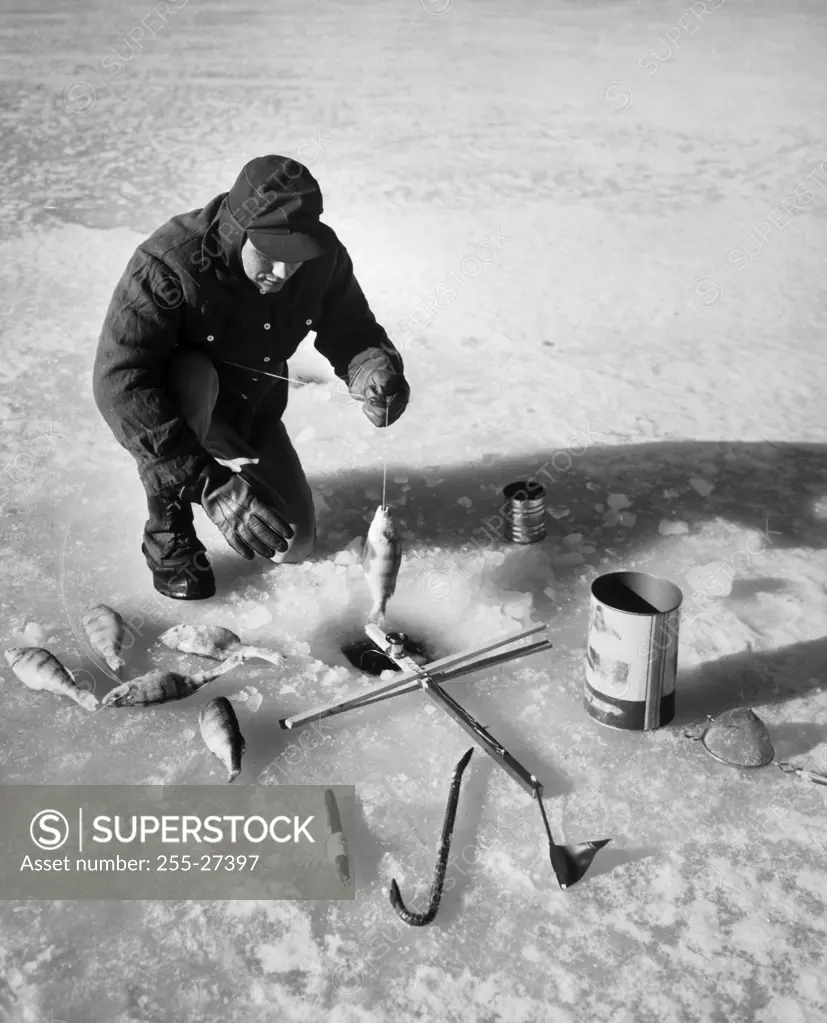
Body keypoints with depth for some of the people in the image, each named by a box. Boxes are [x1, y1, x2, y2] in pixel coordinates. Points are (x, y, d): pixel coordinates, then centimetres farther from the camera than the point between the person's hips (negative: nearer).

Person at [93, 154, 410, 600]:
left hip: (254, 409, 4)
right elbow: (119, 384, -41)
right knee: (191, 378, -39)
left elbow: (351, 330, -10)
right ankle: (168, 531, -15)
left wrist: (375, 370, -37)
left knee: (294, 544, 3)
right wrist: (211, 483, -49)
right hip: (172, 411, -4)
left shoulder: (322, 255, -21)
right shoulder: (167, 266, -36)